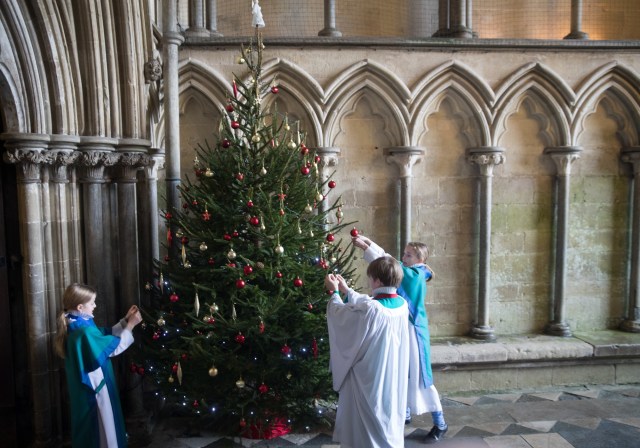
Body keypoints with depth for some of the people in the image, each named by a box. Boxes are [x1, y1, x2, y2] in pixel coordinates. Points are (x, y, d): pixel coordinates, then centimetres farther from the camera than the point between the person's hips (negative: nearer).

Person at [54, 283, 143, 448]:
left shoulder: (77, 326, 4)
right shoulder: (84, 332, -28)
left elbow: (106, 335, 11)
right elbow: (113, 347, -20)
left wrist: (125, 321, 4)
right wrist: (130, 326, -13)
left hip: (87, 387, 10)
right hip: (94, 386, -10)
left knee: (91, 428, 23)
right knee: (102, 426, 7)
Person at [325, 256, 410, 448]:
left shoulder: (370, 310, -28)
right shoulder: (402, 304, -6)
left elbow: (340, 313, -9)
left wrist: (334, 292, 9)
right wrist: (346, 290, 18)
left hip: (370, 380, -6)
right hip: (393, 379, 7)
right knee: (389, 414, 23)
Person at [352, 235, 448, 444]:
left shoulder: (415, 275, -17)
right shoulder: (410, 273, 6)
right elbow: (387, 257, 4)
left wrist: (365, 247, -25)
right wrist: (368, 241, -7)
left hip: (413, 331, -9)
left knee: (418, 378, -2)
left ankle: (440, 424, 11)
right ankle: (404, 414, 33)